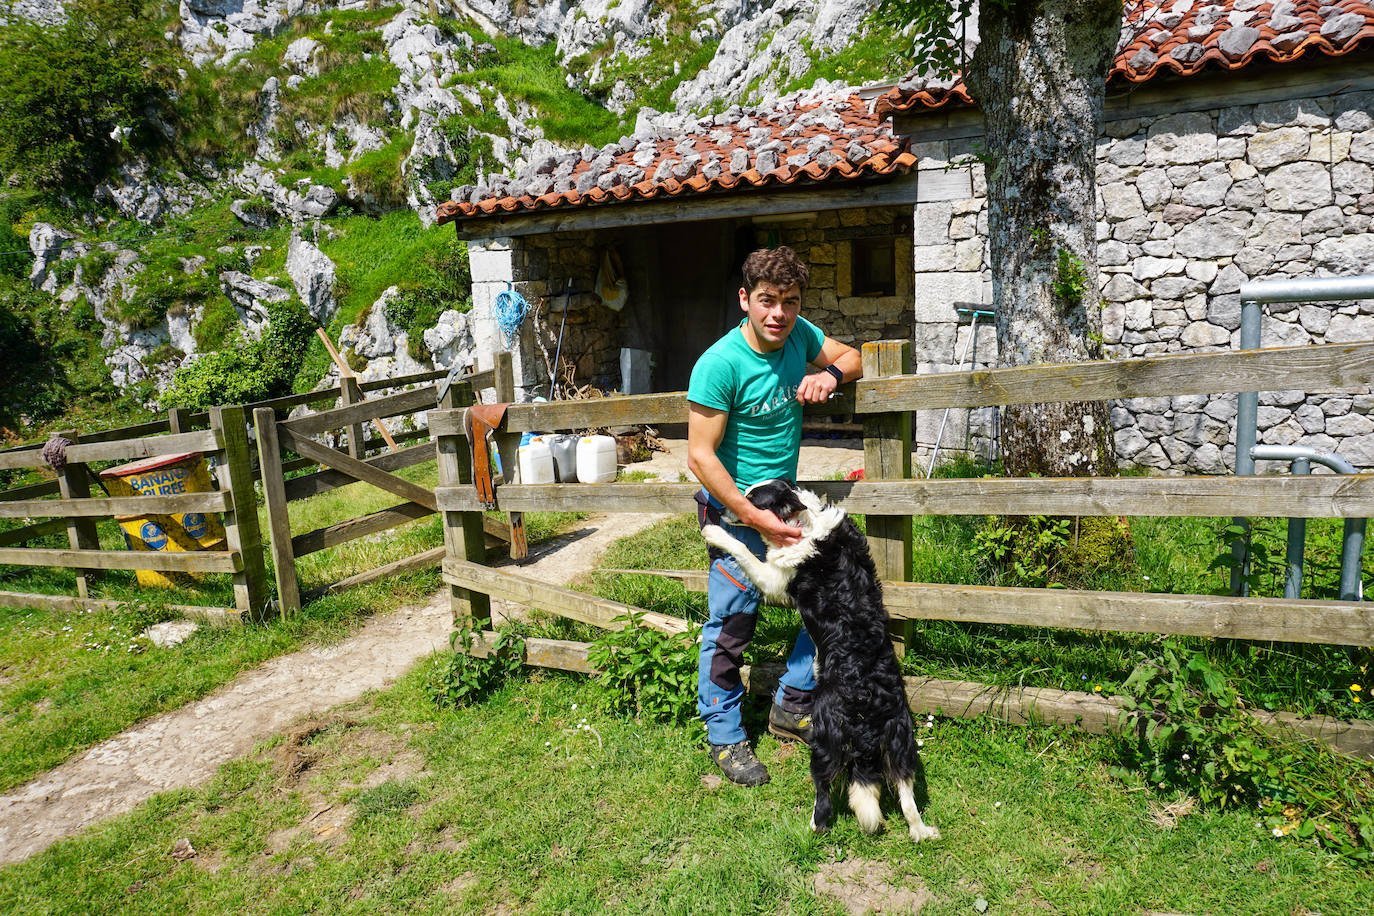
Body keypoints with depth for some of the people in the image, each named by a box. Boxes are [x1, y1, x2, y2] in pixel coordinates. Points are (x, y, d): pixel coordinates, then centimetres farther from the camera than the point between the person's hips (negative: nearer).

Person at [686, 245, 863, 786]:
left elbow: (852, 358, 17)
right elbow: (700, 456, -20)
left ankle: (791, 706, 24)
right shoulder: (720, 364, -20)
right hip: (736, 510, -7)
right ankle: (725, 738, 22)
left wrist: (829, 374, -8)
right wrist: (755, 518, -22)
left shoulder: (798, 334, 0)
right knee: (731, 626, 1)